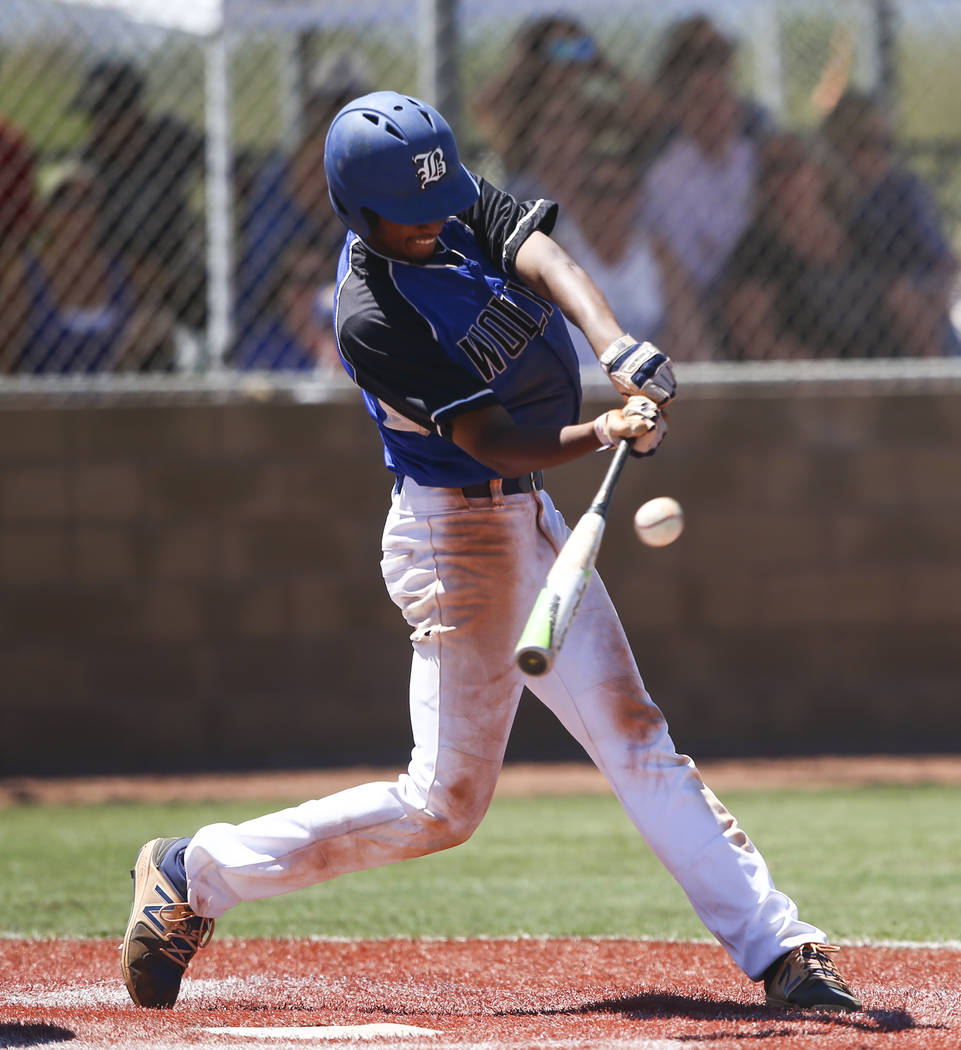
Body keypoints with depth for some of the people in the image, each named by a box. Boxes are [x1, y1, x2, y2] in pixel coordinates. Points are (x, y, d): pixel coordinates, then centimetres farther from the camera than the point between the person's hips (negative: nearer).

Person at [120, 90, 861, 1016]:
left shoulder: (460, 210, 0)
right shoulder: (373, 319, -22)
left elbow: (542, 260, -18)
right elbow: (496, 445, -24)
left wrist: (621, 352, -36)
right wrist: (610, 432, -40)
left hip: (527, 522, 8)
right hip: (457, 534, -8)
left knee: (635, 741, 6)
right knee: (445, 802, -6)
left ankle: (775, 948, 7)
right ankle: (194, 873, 4)